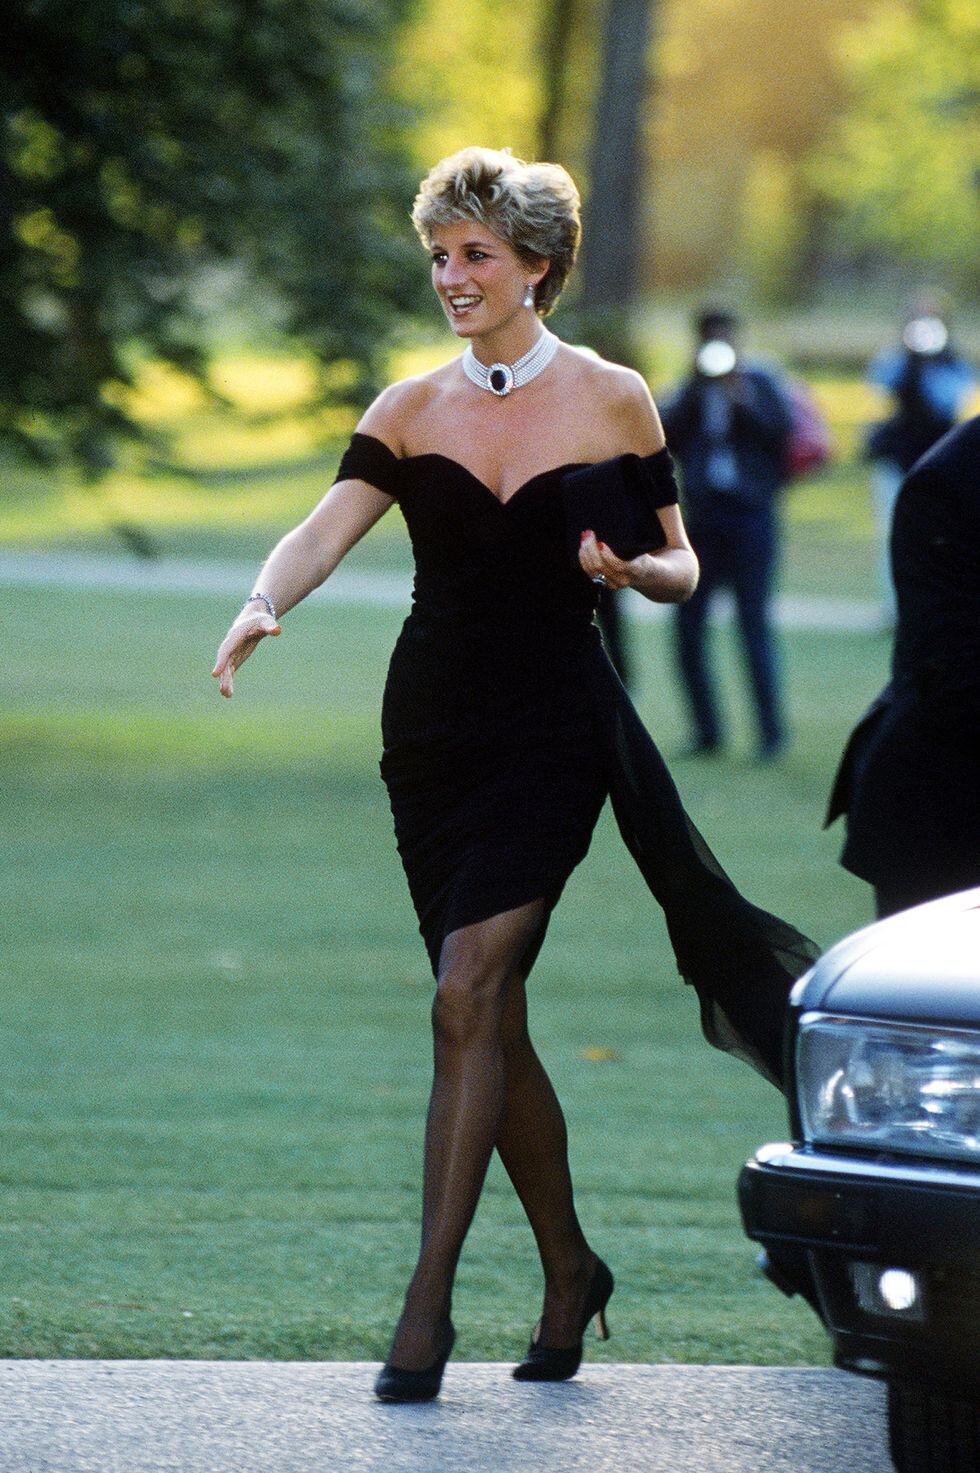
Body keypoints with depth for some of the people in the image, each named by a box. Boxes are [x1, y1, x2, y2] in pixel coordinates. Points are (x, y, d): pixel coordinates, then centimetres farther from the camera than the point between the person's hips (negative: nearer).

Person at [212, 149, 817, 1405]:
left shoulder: (612, 401, 1)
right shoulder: (411, 410, 7)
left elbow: (680, 569, 5)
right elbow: (327, 530, -7)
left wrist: (628, 569, -18)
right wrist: (262, 607, -27)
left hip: (555, 726, -4)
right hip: (433, 727, 4)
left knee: (469, 993, -16)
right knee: (493, 1016, 6)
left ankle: (428, 1303, -16)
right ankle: (568, 1270, 24)